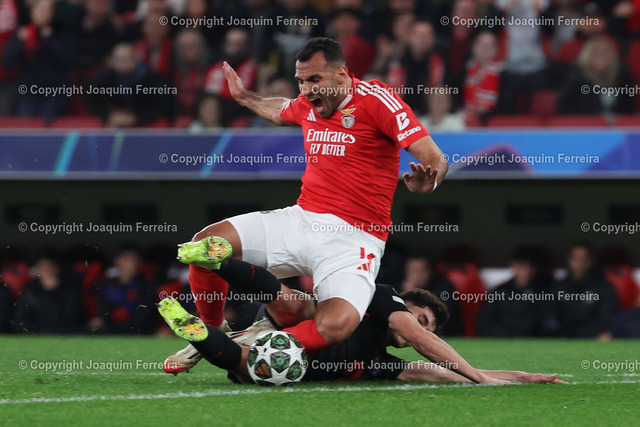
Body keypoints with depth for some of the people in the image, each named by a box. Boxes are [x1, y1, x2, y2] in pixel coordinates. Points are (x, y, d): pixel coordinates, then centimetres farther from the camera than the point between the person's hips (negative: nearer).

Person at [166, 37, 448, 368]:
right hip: (302, 219, 6)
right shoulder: (308, 104, 9)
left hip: (353, 238, -6)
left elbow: (435, 160, -17)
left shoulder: (375, 99, -12)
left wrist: (425, 182, -38)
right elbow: (280, 112, 38)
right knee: (204, 245, -6)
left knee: (335, 325, -33)